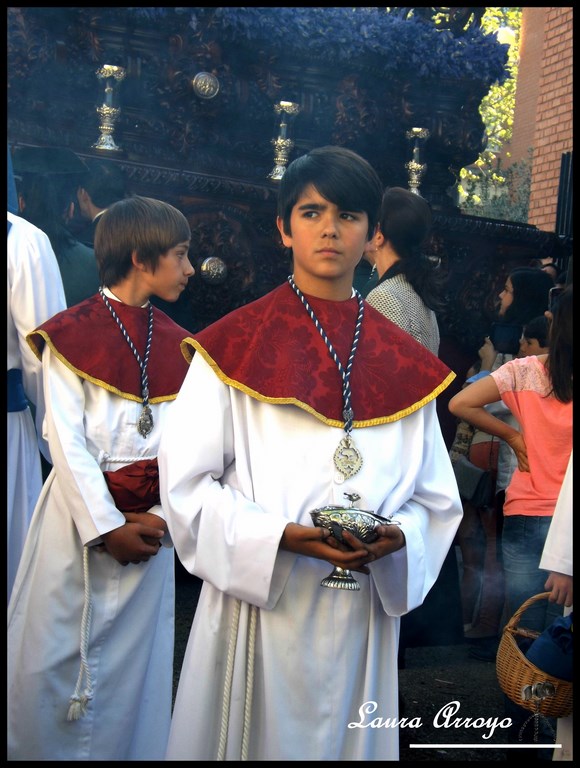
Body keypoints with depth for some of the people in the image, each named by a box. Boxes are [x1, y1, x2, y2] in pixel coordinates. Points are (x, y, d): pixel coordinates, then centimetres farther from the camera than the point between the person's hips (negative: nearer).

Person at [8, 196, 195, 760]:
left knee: (131, 665, 11)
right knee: (51, 658, 7)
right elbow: (66, 441, -9)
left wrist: (162, 518, -9)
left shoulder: (177, 346, 9)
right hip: (80, 513, -3)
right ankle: (38, 747, 26)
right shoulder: (72, 334, -4)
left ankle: (125, 748, 26)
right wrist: (107, 527, -14)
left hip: (149, 524, 4)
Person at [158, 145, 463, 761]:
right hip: (256, 607, -2)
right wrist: (278, 536, -19)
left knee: (346, 738, 16)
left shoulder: (404, 365, 6)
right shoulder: (235, 345, -3)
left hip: (363, 615, 3)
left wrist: (398, 538, -12)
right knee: (254, 735, 11)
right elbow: (186, 483, -6)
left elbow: (434, 499, 9)